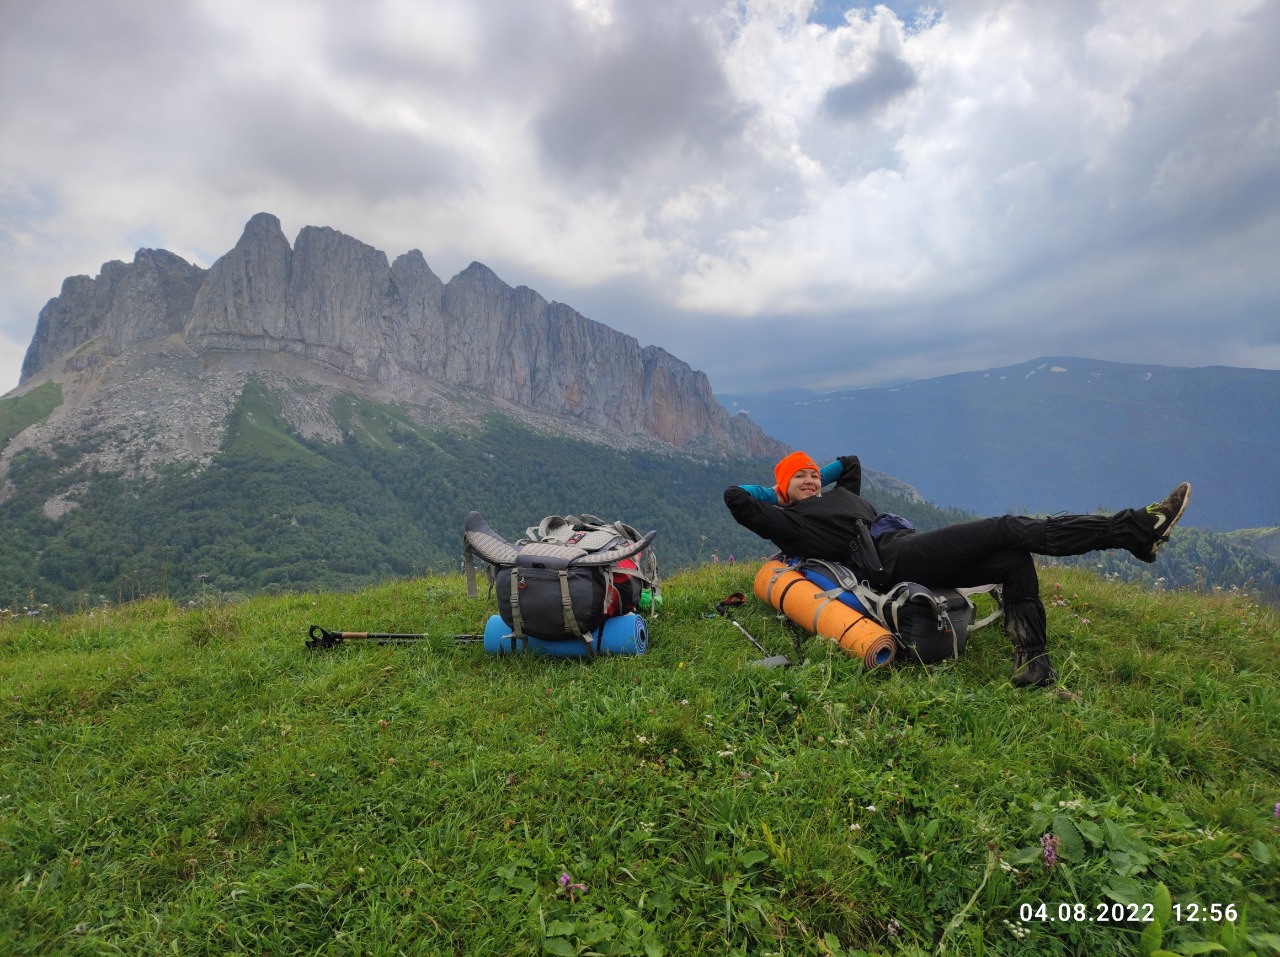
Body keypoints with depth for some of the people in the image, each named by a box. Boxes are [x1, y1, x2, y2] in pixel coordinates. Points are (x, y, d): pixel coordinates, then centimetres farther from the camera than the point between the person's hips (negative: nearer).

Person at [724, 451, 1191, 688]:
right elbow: (735, 497, -3)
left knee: (1016, 560, -8)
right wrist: (777, 490, 13)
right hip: (892, 559, -9)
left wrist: (817, 474, 34)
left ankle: (1031, 666, -14)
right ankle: (1136, 528, -12)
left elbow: (850, 463, 46)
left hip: (913, 552, 9)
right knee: (1008, 529, -14)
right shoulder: (791, 520, 5)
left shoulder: (837, 497, 29)